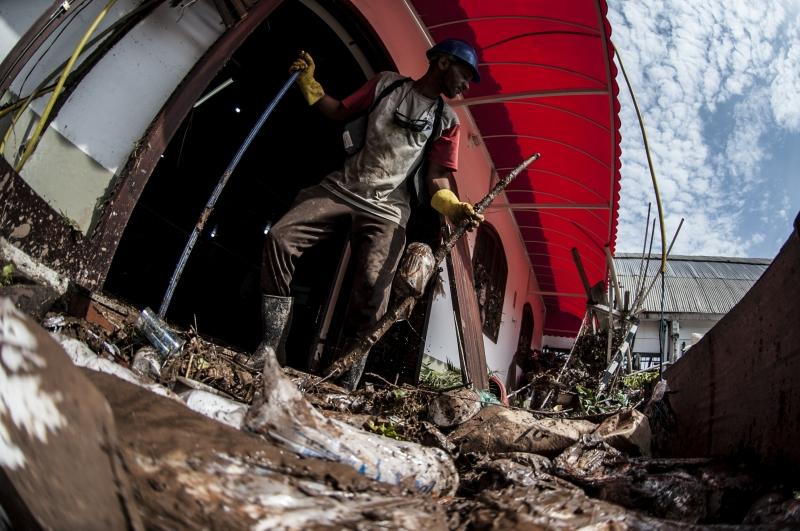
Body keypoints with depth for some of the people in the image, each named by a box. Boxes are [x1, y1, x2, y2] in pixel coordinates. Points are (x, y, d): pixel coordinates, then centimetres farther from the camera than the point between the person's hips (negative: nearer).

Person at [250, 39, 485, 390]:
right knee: (280, 237, -16)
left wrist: (452, 208, -13)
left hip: (387, 208, -1)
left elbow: (437, 176, 6)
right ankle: (273, 348, -9)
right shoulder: (387, 84, 11)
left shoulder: (446, 120, 11)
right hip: (342, 187, 2)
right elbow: (341, 113, 18)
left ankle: (346, 381, -9)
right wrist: (309, 84, 6)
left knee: (372, 287, -23)